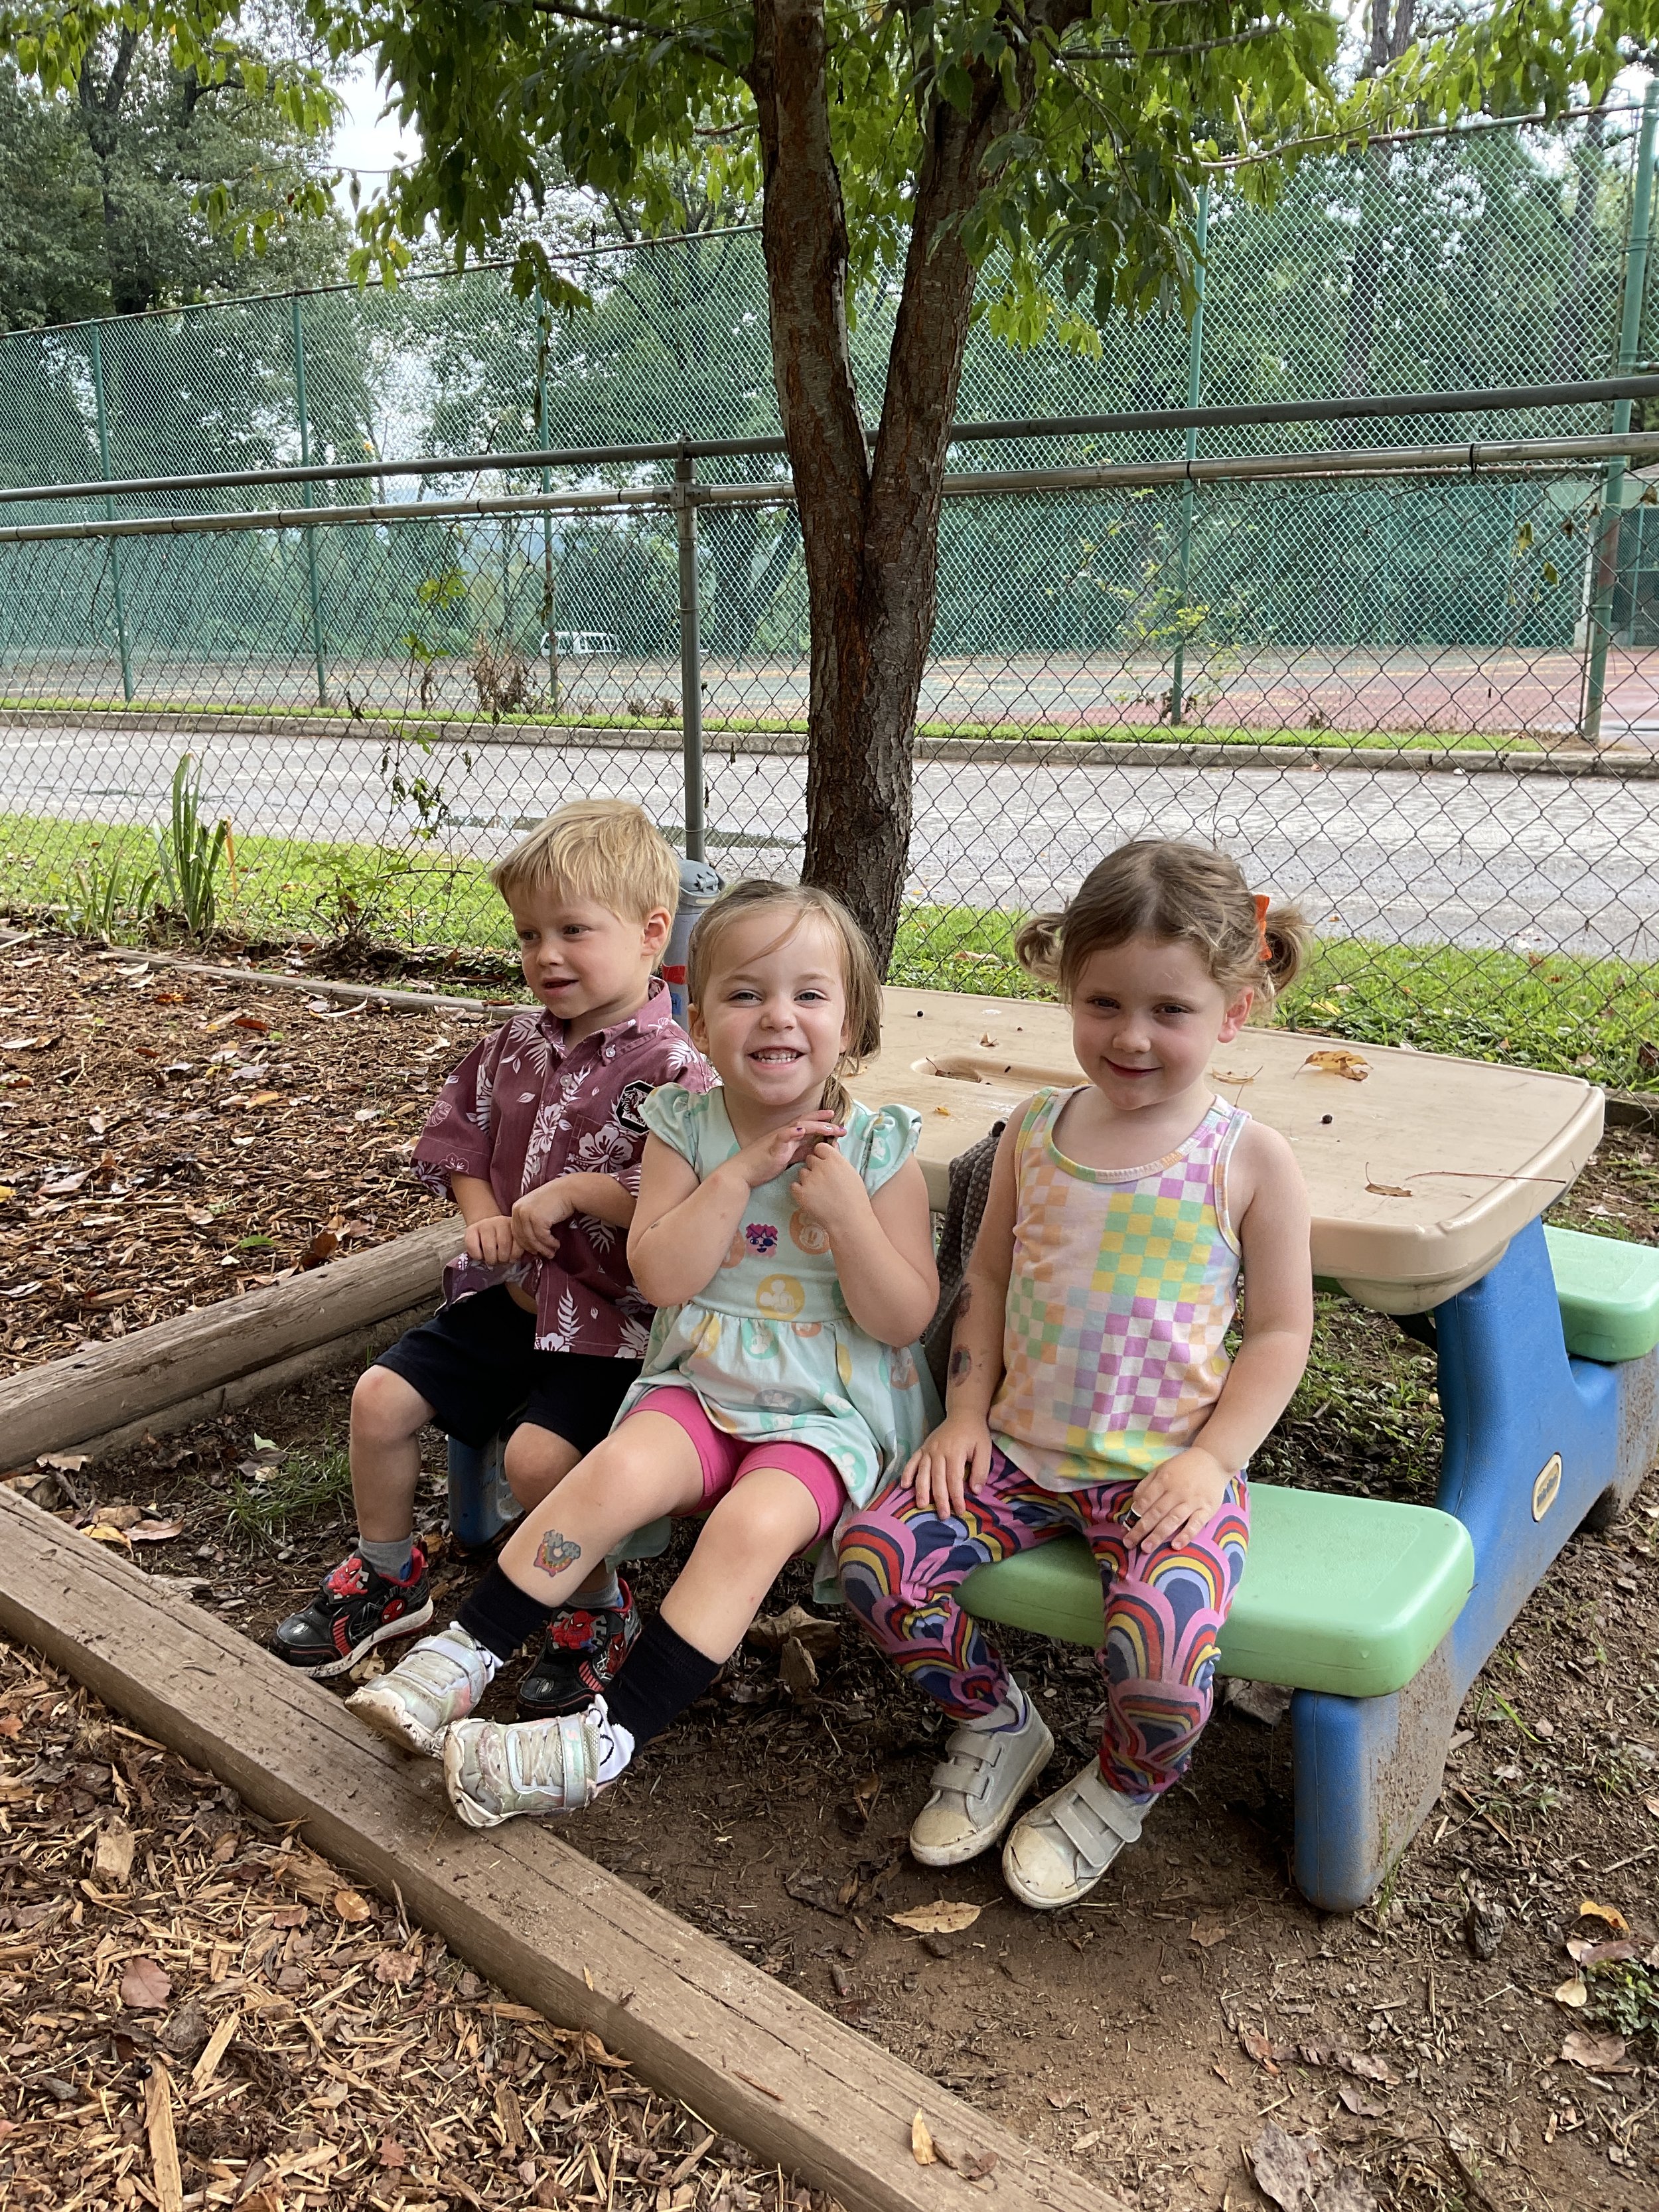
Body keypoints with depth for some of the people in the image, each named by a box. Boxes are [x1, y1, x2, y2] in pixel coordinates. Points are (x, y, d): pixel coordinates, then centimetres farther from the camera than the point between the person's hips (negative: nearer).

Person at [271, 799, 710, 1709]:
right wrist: (483, 1215, -2)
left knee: (539, 1454, -24)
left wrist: (574, 1191, -23)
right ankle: (387, 1575, 27)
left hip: (613, 1315, -7)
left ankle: (598, 1611, 6)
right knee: (381, 1396, 2)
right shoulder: (517, 1045, 5)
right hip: (508, 1292, 8)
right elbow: (457, 1131, 16)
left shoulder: (670, 1068, -18)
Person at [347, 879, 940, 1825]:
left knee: (755, 1522, -29)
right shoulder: (686, 1127, 0)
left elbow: (903, 1320, -8)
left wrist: (843, 1207, -21)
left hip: (833, 1412, -2)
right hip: (700, 1386, 2)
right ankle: (466, 1652, -13)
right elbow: (661, 1277, -10)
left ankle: (612, 1732, -22)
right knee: (619, 1471, -26)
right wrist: (739, 1176, -18)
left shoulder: (879, 1149, -5)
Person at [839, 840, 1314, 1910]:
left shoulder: (1250, 1158, -6)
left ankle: (1125, 1785, 10)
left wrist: (1208, 1461, -13)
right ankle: (997, 1721, 15)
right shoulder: (1034, 1134, 4)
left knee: (1158, 1642, -30)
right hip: (1023, 1451, 4)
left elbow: (1281, 1330, -2)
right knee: (873, 1552, -15)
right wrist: (967, 1411, 2)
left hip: (1171, 1469, -4)